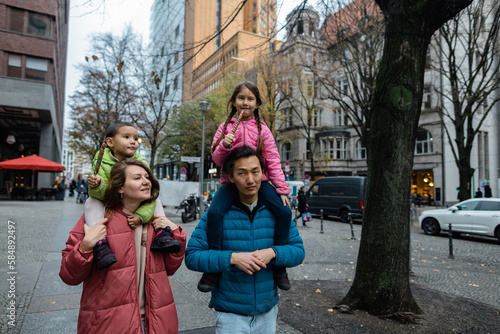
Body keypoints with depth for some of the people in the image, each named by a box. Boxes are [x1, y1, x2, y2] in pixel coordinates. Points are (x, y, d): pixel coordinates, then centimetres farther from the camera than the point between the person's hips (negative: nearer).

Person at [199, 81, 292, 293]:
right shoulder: (226, 127, 7)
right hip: (231, 180, 0)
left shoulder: (262, 129, 6)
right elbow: (216, 160, 5)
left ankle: (278, 263, 0)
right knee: (214, 211, -27)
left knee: (285, 212, -19)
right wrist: (225, 145, -17)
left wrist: (282, 188, -4)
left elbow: (273, 160, 3)